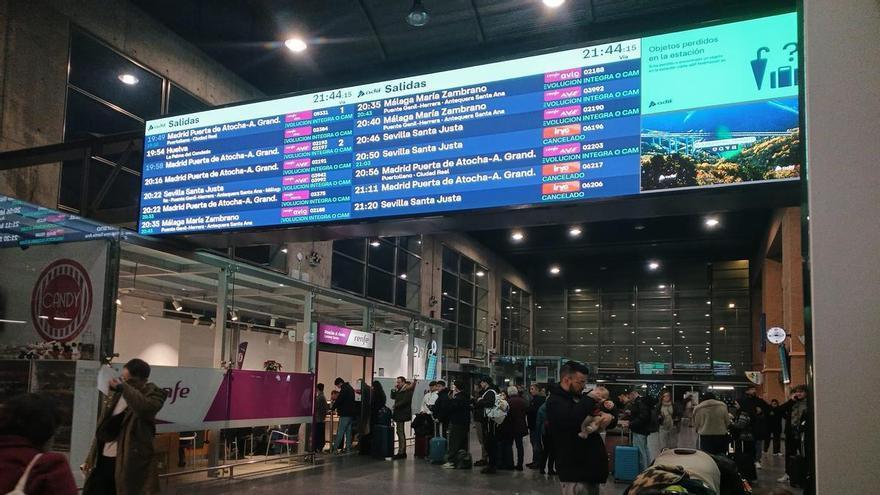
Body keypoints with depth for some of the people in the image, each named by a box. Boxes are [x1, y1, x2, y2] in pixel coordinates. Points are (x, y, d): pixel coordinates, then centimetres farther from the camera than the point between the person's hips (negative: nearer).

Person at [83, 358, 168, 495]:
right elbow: (102, 427, 18)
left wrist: (124, 388, -26)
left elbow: (146, 408, -31)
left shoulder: (154, 393, -7)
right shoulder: (114, 393, 11)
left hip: (129, 463, -6)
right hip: (102, 460, 6)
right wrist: (90, 458, 17)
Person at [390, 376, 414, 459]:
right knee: (401, 433, 11)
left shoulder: (408, 390, -10)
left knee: (400, 433, -10)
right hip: (398, 414, 9)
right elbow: (392, 397, 15)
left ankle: (401, 452, -8)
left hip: (402, 414, -9)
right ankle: (402, 452, 16)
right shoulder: (399, 391, 17)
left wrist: (396, 405, -11)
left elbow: (405, 401, -20)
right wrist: (394, 388, 4)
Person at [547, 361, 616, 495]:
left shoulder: (581, 397, 15)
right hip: (574, 470, -8)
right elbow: (572, 417, -33)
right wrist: (592, 399, -19)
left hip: (592, 466, 8)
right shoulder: (554, 401, -12)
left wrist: (610, 417, -5)